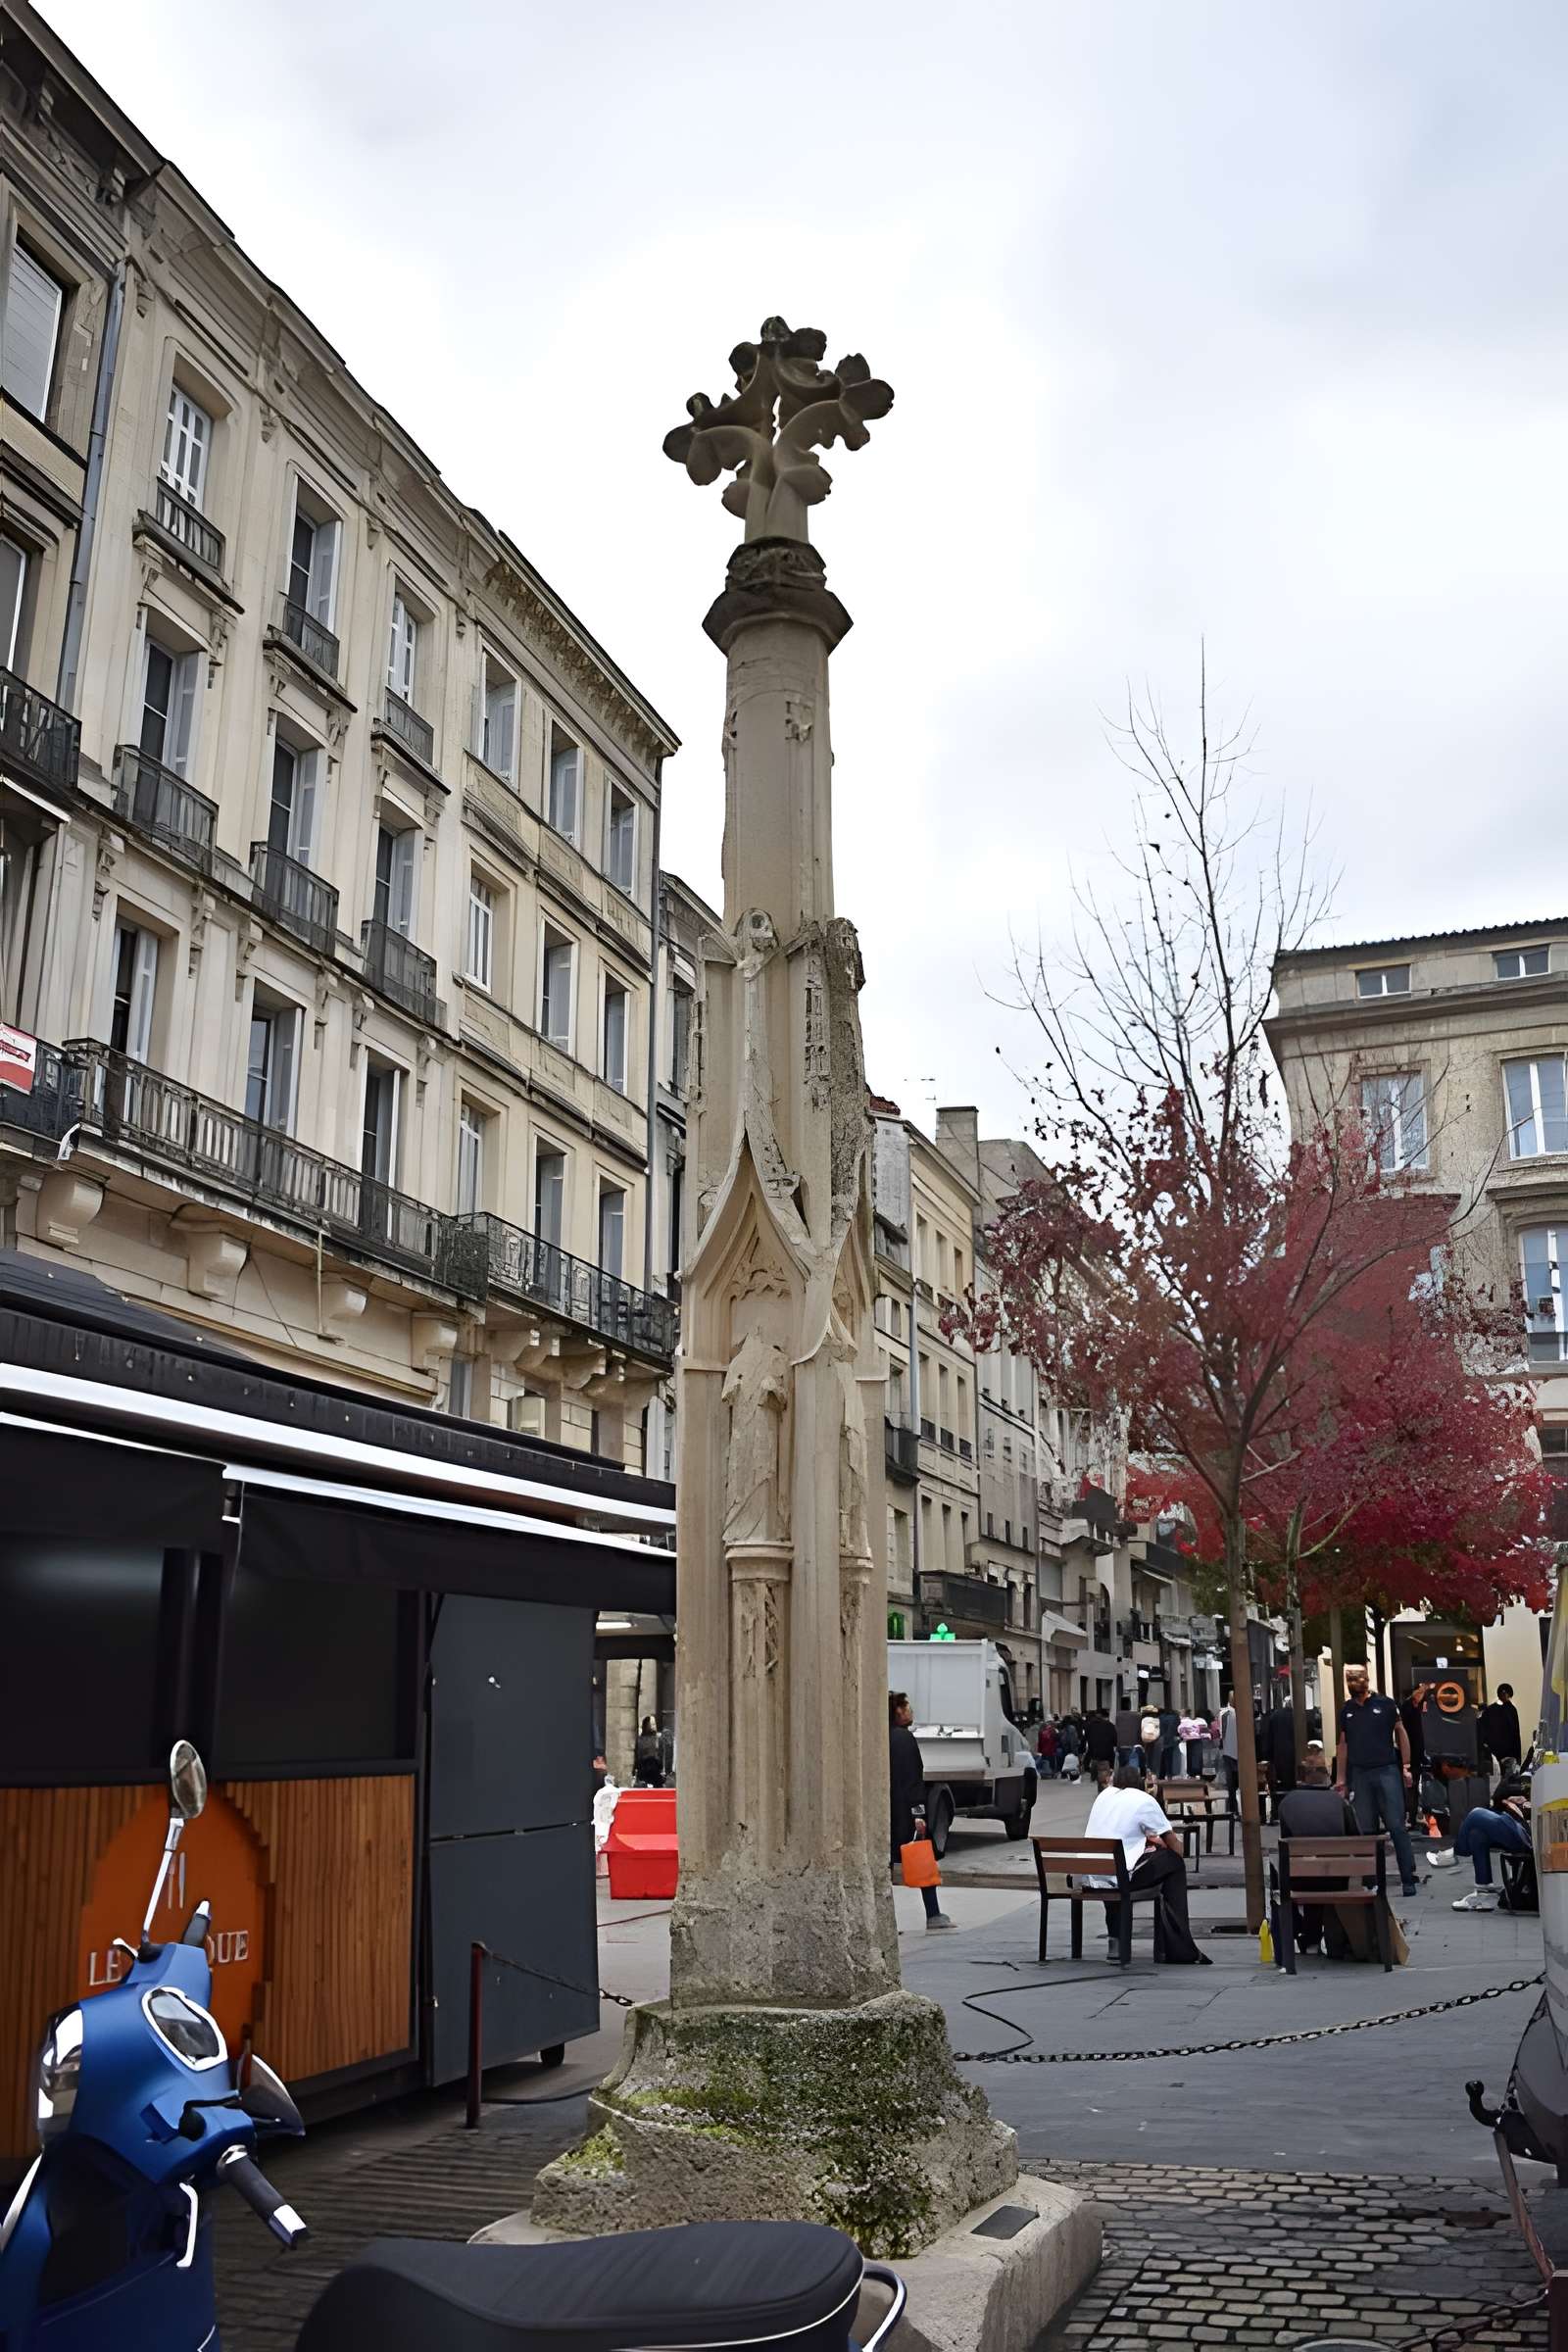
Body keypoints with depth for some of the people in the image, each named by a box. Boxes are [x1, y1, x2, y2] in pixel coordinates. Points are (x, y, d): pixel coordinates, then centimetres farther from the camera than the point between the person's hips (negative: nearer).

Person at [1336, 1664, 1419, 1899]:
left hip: (1387, 1771, -4)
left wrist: (1406, 1767, -3)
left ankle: (1409, 1879, -3)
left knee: (1397, 1826, -7)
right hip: (1359, 1774, 4)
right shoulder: (1346, 1710, 11)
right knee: (1366, 1830, 6)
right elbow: (1343, 1745, 15)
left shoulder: (1385, 1704, 0)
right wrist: (1341, 1779, 11)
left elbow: (1401, 1734, 3)